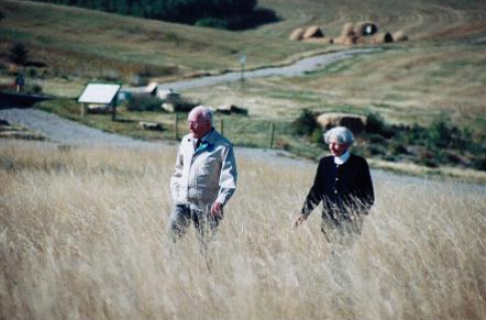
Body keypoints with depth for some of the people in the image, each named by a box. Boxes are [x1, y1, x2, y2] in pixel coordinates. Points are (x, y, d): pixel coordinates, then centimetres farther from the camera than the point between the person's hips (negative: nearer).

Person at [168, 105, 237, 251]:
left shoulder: (223, 146, -8)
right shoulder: (186, 141, 9)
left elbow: (229, 178, -12)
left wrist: (221, 200, -24)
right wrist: (175, 192, 13)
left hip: (206, 207, -4)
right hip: (183, 202, 4)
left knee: (205, 245, 3)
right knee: (171, 233, -12)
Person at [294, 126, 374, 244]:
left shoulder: (359, 164, -4)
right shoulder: (325, 163, 7)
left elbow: (368, 195, -2)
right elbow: (316, 190, 13)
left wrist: (359, 214, -14)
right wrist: (305, 213, 7)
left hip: (350, 224, -3)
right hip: (329, 223, 3)